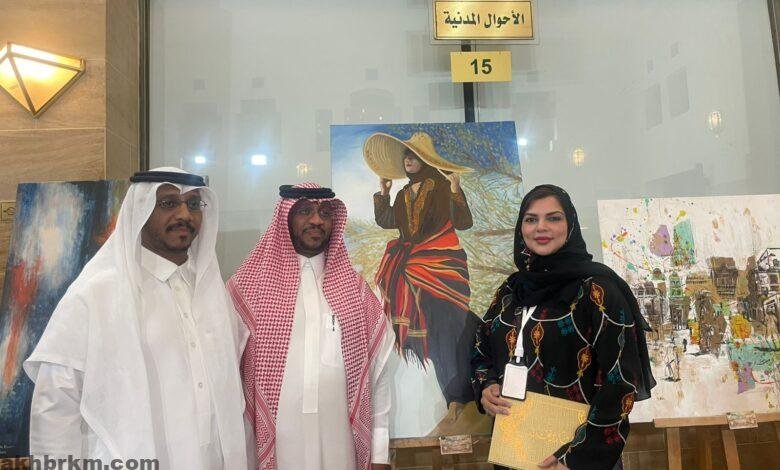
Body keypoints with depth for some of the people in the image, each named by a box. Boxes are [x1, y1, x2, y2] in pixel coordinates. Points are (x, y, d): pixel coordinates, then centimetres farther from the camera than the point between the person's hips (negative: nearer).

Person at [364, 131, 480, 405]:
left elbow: (463, 223, -13)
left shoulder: (443, 187, -4)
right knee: (417, 325, 8)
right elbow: (385, 221, 20)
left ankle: (457, 392, 0)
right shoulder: (403, 193, 14)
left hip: (442, 263, -6)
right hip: (412, 266, 6)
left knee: (443, 325, -9)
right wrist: (383, 192, 17)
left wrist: (455, 190, -22)